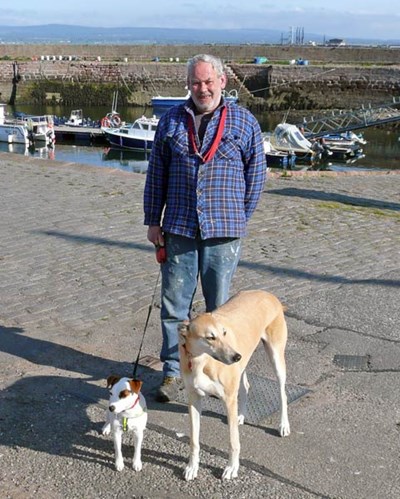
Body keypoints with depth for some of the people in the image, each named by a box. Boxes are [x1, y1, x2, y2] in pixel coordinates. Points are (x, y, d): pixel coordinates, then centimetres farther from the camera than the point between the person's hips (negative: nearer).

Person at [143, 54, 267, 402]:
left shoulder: (244, 122, 2)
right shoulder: (171, 120, 7)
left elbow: (256, 174, 5)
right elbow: (156, 173, 10)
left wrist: (239, 219, 5)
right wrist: (153, 221, 6)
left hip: (223, 231, -1)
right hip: (178, 229, 2)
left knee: (220, 307, 9)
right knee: (174, 304, 6)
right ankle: (173, 371, 19)